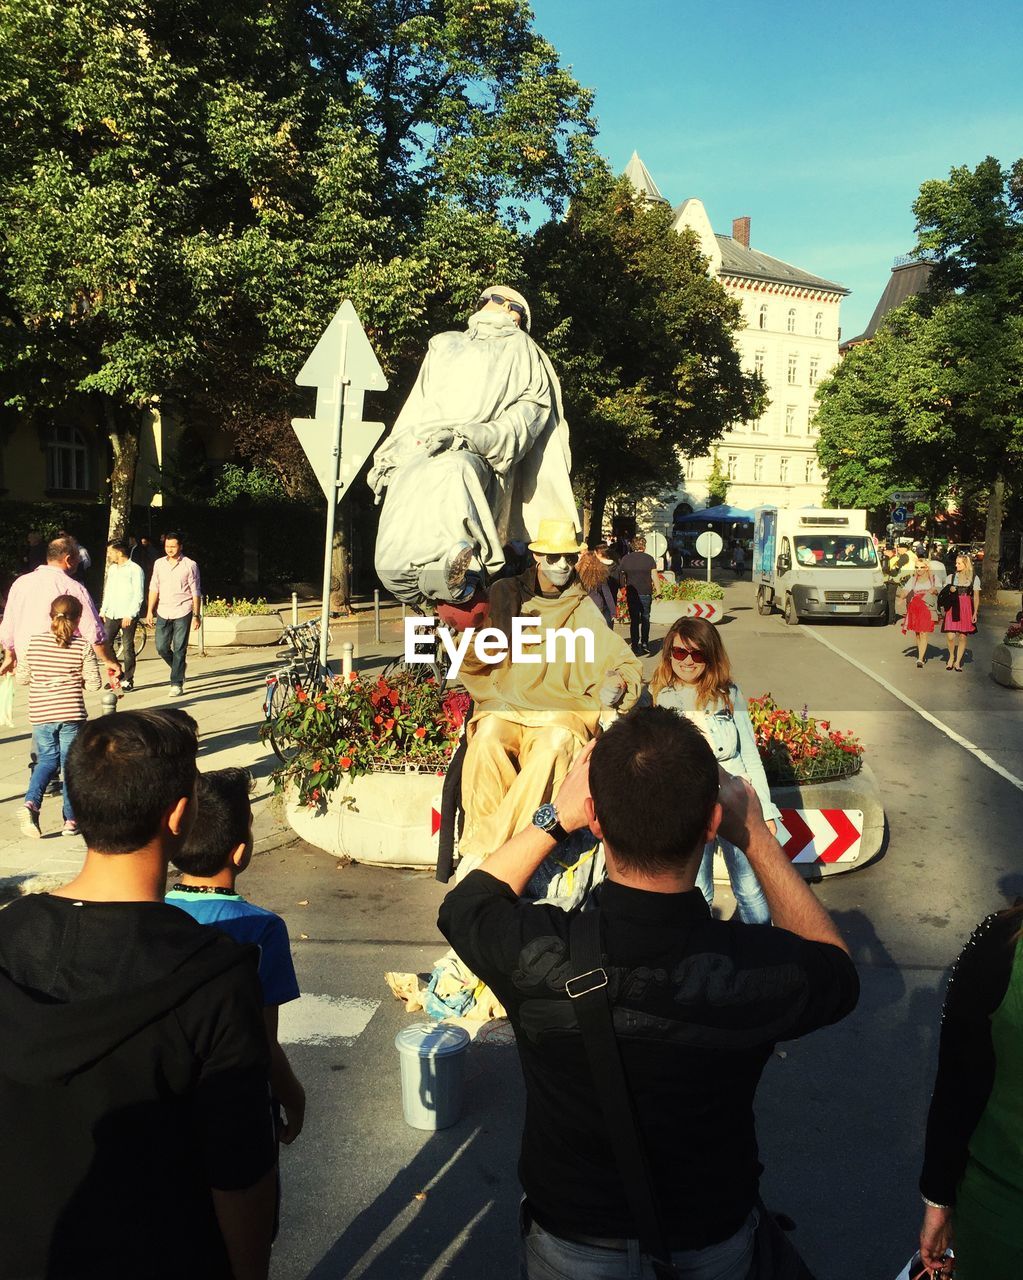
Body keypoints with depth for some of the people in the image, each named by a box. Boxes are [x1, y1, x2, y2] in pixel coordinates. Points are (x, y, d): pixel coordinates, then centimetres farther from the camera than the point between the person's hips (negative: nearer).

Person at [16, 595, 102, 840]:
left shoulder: (35, 642, 0)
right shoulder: (83, 647, -6)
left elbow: (22, 677, 6)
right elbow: (94, 682, -6)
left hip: (40, 714, 2)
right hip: (71, 713, -2)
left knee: (47, 760, 19)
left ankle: (31, 802, -4)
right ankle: (71, 819, 11)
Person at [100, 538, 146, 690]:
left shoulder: (135, 569, -5)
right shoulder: (112, 569, 16)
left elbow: (139, 595, -9)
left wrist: (129, 615, -15)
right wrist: (103, 611, 15)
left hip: (128, 616, -6)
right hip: (111, 615, 6)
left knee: (128, 648, -1)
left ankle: (128, 679, 8)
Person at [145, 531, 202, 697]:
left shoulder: (190, 565, -3)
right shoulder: (159, 564, 9)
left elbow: (196, 592, -1)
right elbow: (154, 588, 12)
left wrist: (196, 615, -5)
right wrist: (150, 611, 6)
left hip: (182, 613, -4)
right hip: (163, 613, 4)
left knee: (179, 649, -4)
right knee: (161, 647, 4)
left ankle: (177, 684, 2)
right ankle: (179, 670, 30)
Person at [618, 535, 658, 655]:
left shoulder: (625, 559, 1)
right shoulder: (649, 559, -3)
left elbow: (621, 576, 2)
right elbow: (654, 577, -5)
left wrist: (623, 589, 12)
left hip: (631, 594, 1)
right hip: (646, 593, -1)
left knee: (634, 619, 8)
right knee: (645, 618, 15)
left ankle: (635, 646, 7)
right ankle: (644, 642, 6)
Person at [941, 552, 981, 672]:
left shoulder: (974, 578, 5)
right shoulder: (951, 577, 8)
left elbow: (976, 597, 6)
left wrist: (975, 613, 0)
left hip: (966, 609, 0)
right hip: (952, 608, 0)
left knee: (963, 636, 2)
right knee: (950, 636, -9)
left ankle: (958, 662, 15)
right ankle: (951, 656, 19)